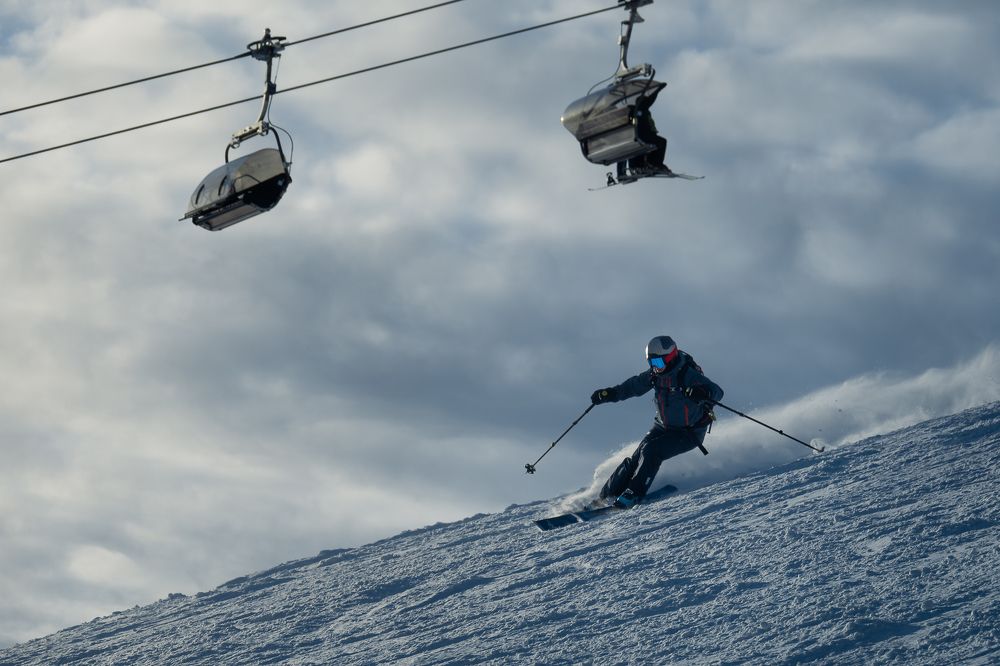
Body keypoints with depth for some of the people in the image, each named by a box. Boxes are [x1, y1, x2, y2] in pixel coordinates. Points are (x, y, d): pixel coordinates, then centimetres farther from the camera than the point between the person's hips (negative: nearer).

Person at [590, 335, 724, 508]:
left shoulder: (688, 374, -24)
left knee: (651, 451, -25)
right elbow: (635, 385, 16)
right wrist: (610, 393, 9)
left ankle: (635, 493, -15)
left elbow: (717, 392, -32)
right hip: (663, 427, 6)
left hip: (690, 433, -6)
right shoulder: (656, 374, -3)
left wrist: (703, 393, -54)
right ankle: (607, 494, 1)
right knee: (637, 458, -7)